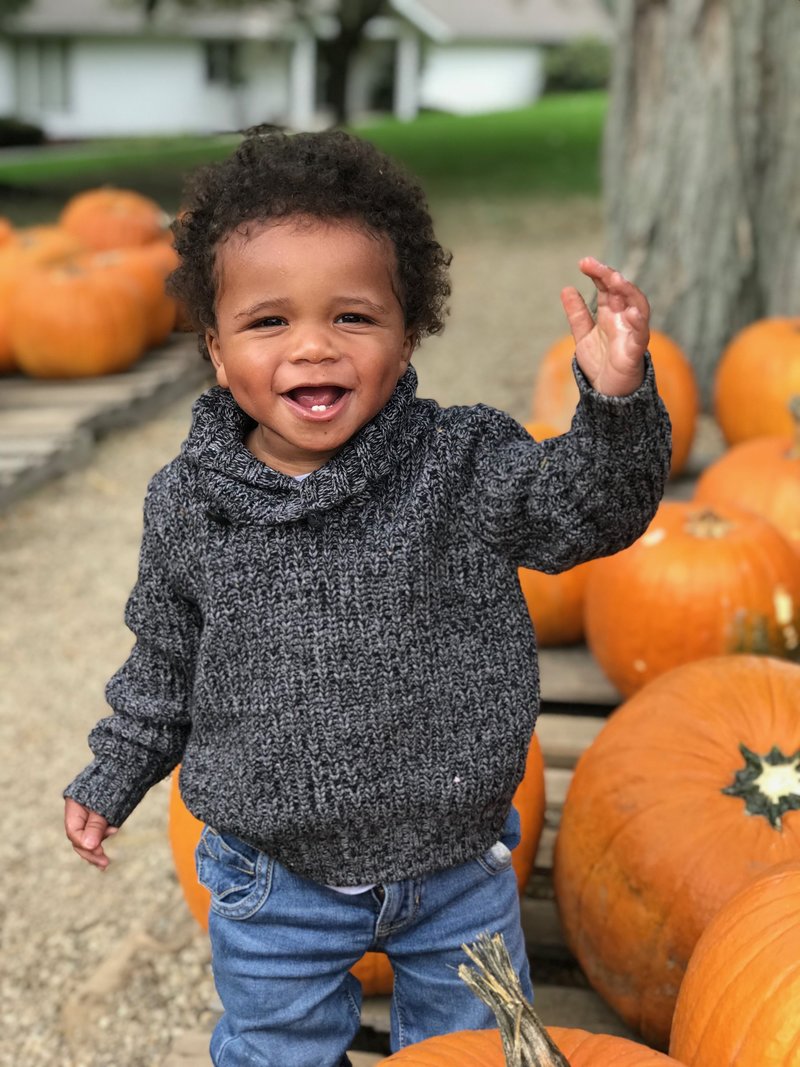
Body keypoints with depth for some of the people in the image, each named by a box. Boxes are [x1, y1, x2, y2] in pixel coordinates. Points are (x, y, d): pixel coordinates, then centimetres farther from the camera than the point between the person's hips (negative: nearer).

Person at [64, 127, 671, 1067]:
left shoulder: (461, 466, -14)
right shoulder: (187, 504, -10)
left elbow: (591, 506, -21)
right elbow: (165, 659, 4)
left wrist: (616, 402, -39)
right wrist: (113, 776, 13)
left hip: (459, 863, 0)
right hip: (276, 884, 1)